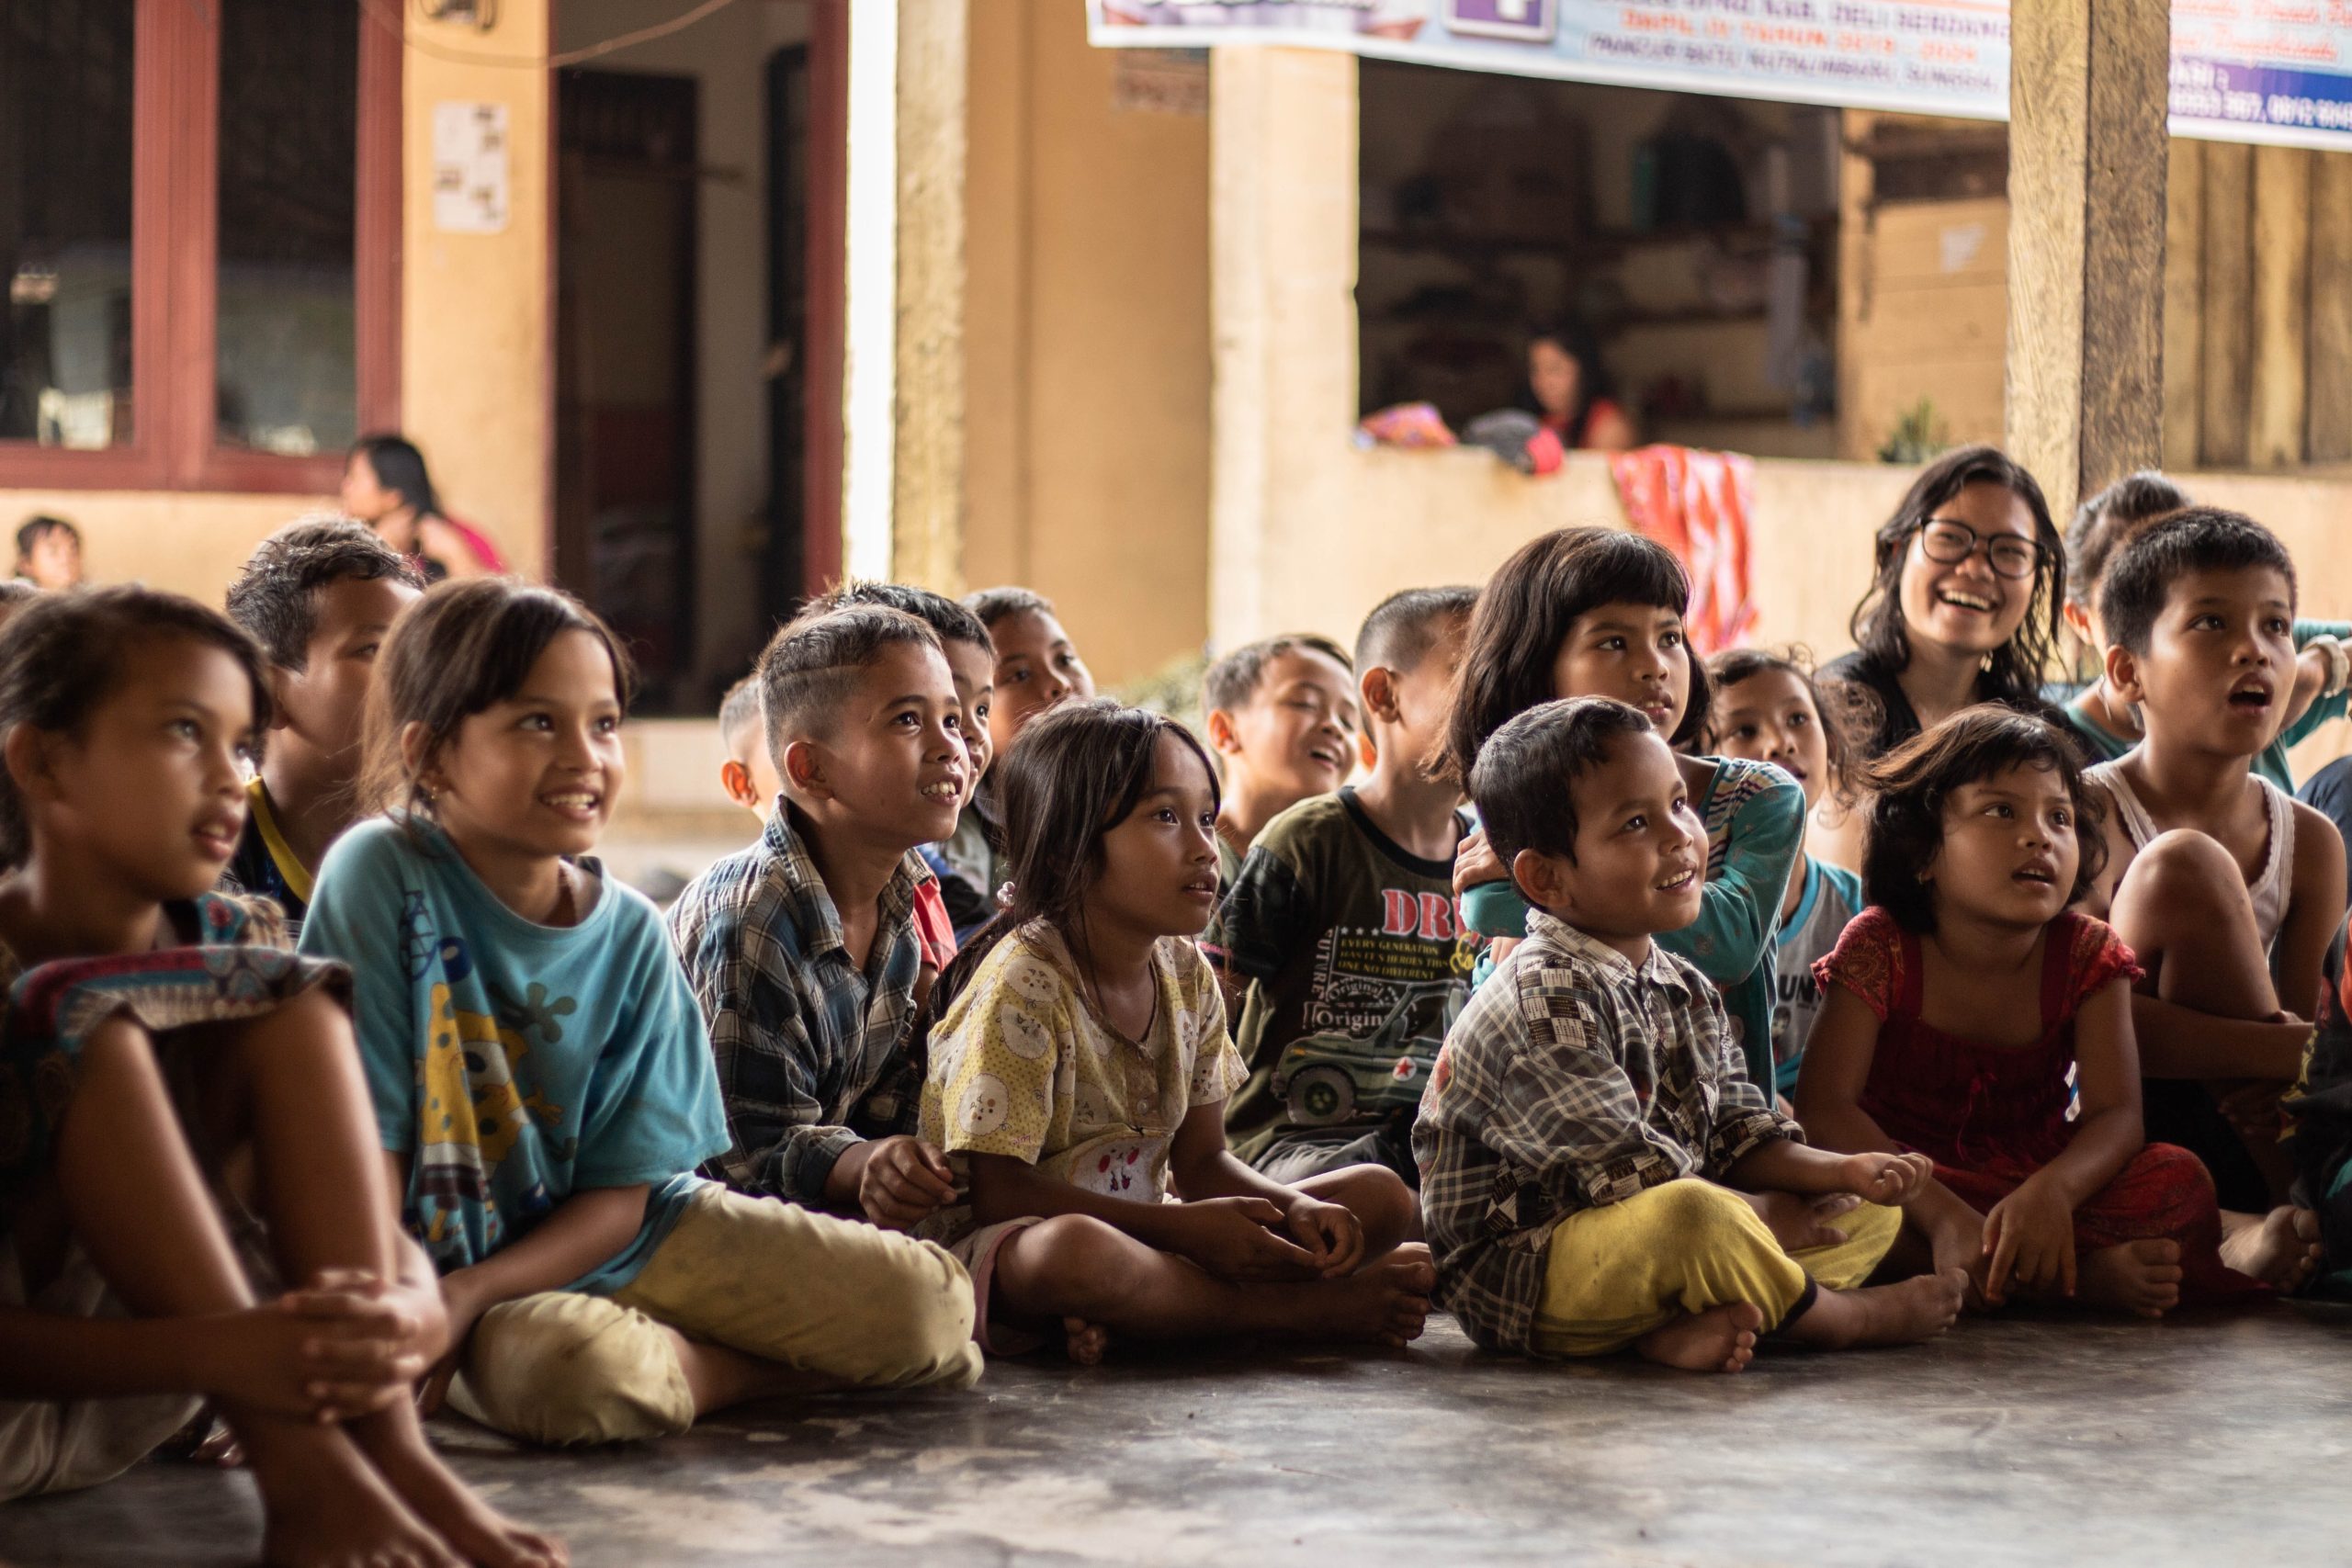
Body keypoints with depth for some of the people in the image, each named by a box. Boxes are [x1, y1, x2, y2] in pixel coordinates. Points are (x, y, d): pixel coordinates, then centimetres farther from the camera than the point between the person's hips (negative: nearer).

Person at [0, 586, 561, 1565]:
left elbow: (379, 1228, -6)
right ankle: (303, 1476, -32)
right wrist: (209, 1352, -41)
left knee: (287, 997, -12)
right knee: (101, 1022, -25)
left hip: (128, 1413, 5)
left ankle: (389, 1450, -25)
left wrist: (414, 1309, -31)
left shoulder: (229, 942, -1)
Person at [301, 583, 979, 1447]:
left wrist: (469, 1295, -18)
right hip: (444, 1258, -3)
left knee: (934, 1305, -10)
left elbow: (621, 1193, -4)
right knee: (585, 1372, -38)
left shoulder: (630, 933, -3)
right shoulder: (382, 876, -14)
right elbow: (368, 1137, -15)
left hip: (612, 1238, 4)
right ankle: (782, 1369, -8)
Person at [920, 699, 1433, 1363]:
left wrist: (1297, 1211, -12)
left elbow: (1201, 1160, 10)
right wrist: (1185, 1228, -23)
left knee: (1382, 1195, -1)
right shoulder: (1024, 983, -17)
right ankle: (1308, 1309, -20)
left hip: (1137, 1235, 8)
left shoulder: (1187, 975, 6)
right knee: (1075, 1249, -44)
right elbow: (1000, 1190, -20)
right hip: (1000, 1250, -8)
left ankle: (1124, 1315, -20)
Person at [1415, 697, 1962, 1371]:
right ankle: (1844, 1317, -8)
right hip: (1518, 1278, -10)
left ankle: (1681, 1329, -18)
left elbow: (1740, 1134, 12)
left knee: (1874, 1212, 10)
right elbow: (1625, 1172, -21)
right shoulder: (1542, 999, -19)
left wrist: (1838, 1170, -7)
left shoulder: (1687, 991, 11)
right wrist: (1757, 1215, -11)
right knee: (1693, 1214, -39)